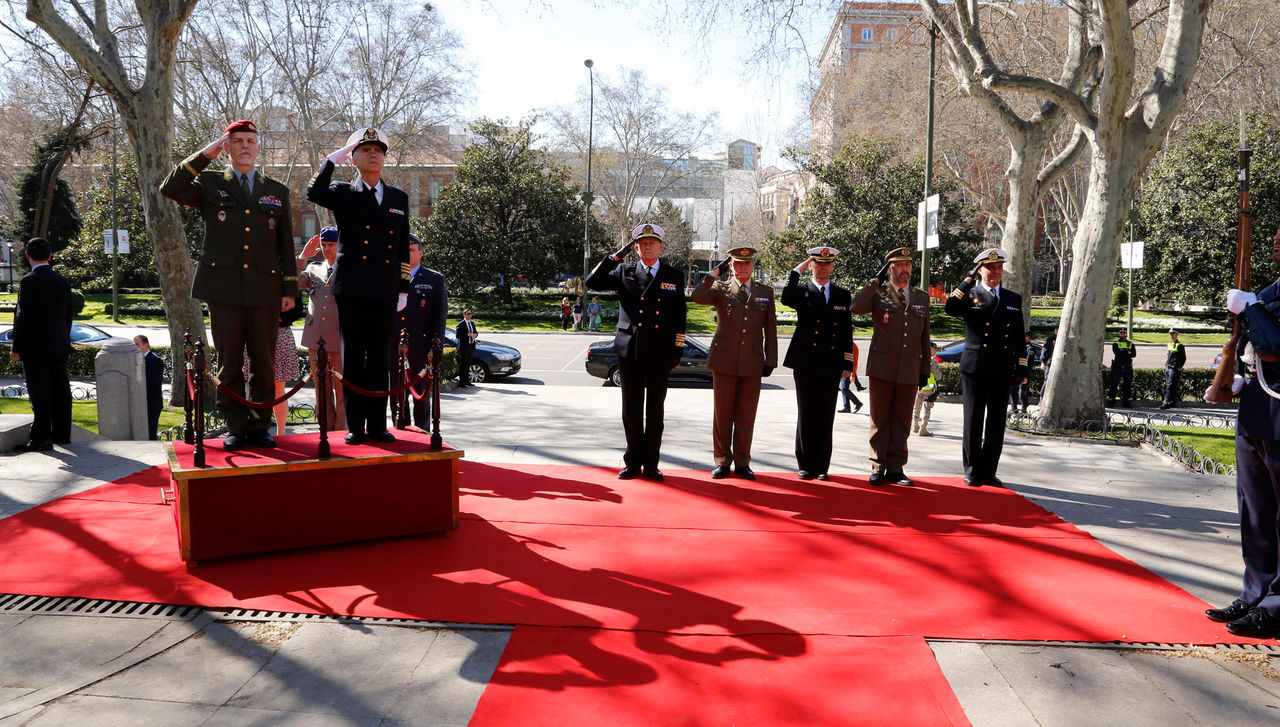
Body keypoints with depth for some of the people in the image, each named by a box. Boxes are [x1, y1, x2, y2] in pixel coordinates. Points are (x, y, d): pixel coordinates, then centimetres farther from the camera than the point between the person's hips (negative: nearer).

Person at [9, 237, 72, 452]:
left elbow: (24, 317, -16)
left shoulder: (29, 281, -13)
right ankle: (61, 433, 18)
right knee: (60, 391, 11)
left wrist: (17, 348, -11)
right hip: (59, 346, 7)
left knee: (40, 394, -4)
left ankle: (40, 438, -1)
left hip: (36, 348, -7)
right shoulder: (62, 281, 8)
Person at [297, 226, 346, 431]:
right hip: (315, 339, 4)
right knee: (322, 391, 10)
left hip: (340, 339, -4)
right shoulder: (313, 268, 15)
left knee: (342, 390, 0)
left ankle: (341, 433, 7)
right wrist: (303, 257, -1)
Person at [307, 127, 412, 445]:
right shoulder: (343, 193, 6)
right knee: (353, 358, 2)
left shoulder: (399, 198, 15)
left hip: (385, 292, 3)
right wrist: (334, 158, -10)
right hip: (351, 289, -2)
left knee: (380, 359, 5)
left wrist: (404, 289, 9)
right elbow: (314, 193, -17)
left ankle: (377, 425, 12)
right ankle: (355, 426, 8)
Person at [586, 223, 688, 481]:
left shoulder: (674, 276, 8)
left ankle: (650, 464, 14)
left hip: (659, 354, 0)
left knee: (655, 411, 5)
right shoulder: (624, 272, 8)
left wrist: (678, 349, 2)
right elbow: (593, 282, -5)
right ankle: (633, 463, 17)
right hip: (630, 353, 0)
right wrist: (617, 255, -9)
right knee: (631, 411, 6)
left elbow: (679, 315, 8)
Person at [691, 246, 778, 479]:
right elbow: (697, 297, -17)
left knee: (746, 416, 4)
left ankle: (742, 462, 14)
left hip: (752, 363, 1)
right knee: (723, 414, 3)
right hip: (724, 361, -1)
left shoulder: (765, 292, 12)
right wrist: (715, 272, -13)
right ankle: (722, 461, 13)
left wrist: (771, 360, 6)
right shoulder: (720, 289, 5)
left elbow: (770, 329, 12)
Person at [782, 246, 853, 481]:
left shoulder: (842, 295, 13)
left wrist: (847, 364, 6)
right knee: (806, 417, 3)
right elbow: (786, 299, -20)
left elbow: (847, 331, 12)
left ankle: (822, 466, 13)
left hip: (831, 366, 2)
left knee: (826, 418, 5)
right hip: (805, 364, -2)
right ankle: (806, 465, 12)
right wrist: (797, 272, -11)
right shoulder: (802, 290, 5)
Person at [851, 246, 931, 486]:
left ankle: (895, 468, 15)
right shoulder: (878, 294, 3)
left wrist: (925, 370, 12)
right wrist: (877, 280, -14)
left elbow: (925, 337, 16)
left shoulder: (922, 298, 14)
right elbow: (856, 306, -19)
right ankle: (878, 467, 11)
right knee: (880, 420, 3)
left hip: (910, 370, 3)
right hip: (882, 368, -3)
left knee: (902, 421, 7)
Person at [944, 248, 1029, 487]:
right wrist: (970, 279, -15)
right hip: (974, 369, -3)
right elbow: (951, 308, -19)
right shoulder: (970, 295, 3)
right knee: (973, 422, 3)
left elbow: (1019, 337, 15)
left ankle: (988, 471, 16)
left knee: (996, 423, 7)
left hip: (1002, 373, 3)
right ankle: (972, 470, 13)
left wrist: (1021, 368, 8)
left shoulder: (1014, 299, 14)